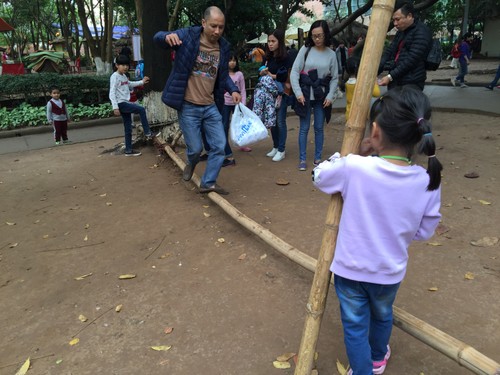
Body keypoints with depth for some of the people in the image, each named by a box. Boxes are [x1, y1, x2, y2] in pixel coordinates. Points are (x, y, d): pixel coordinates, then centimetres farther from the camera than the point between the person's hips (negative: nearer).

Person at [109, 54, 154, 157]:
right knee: (141, 109, -16)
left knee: (128, 128, 9)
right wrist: (115, 107, -25)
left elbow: (129, 84, 37)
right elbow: (112, 93, -18)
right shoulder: (115, 77, -12)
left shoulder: (124, 76, 14)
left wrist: (141, 82, 34)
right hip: (121, 104, -9)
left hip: (126, 103, 9)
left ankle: (128, 150, 16)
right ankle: (147, 133, -4)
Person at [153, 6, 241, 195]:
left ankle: (208, 183, 18)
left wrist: (233, 90, -3)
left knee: (219, 145, 3)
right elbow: (158, 38, -6)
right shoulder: (187, 35, -7)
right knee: (195, 148, 1)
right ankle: (191, 163, 38)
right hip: (188, 107, -4)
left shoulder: (224, 47, 6)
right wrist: (167, 36, -30)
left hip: (211, 107, 4)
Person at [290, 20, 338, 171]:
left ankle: (317, 159, 18)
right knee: (304, 128, 2)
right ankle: (302, 159, 11)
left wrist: (330, 96, -6)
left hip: (322, 96, 1)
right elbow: (294, 72, -4)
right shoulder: (305, 50, -2)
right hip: (305, 95, -1)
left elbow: (334, 78, 6)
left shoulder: (331, 54, 3)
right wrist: (298, 93, -12)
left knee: (319, 128, 8)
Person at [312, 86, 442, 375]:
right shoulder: (428, 182, -16)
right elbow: (424, 231, -3)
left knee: (355, 325, 19)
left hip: (351, 268, -4)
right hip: (390, 271, 4)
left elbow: (320, 176, -7)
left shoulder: (355, 168, -27)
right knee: (382, 315, 32)